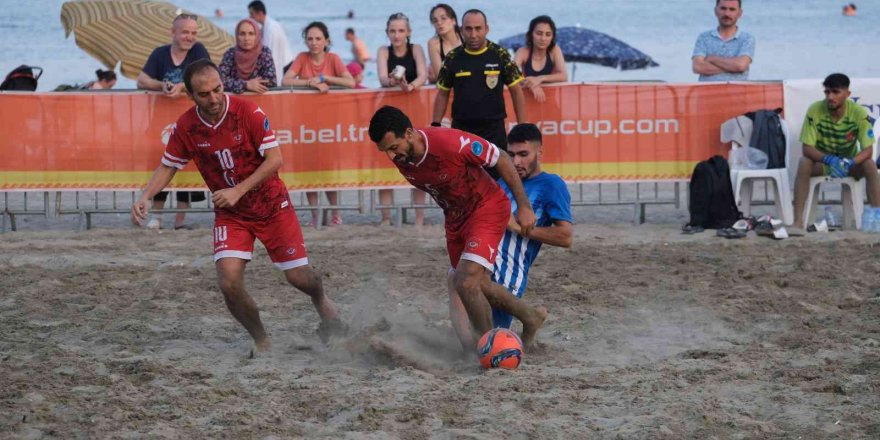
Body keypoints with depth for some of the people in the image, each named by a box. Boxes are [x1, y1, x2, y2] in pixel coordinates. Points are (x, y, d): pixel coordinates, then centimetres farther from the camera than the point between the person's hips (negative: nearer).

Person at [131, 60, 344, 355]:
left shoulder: (248, 113, -20)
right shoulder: (185, 127, -11)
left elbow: (274, 159, -19)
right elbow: (168, 166, 3)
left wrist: (238, 191, -26)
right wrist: (145, 196, -13)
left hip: (272, 206, -2)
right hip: (230, 215, 2)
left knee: (298, 277, 3)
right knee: (229, 282, -18)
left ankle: (323, 303, 41)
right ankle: (261, 342, 6)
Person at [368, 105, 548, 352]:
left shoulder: (451, 142, -32)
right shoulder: (401, 160, -11)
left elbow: (501, 160, -19)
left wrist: (524, 207, -15)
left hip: (487, 208, -8)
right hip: (455, 219, 8)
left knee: (466, 282, -21)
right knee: (479, 286, 14)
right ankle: (531, 318, 38)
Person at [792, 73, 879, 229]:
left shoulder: (859, 113, -19)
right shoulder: (814, 110, -20)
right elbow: (807, 148, -21)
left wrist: (849, 163, -41)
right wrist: (830, 160, -40)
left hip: (850, 163, 0)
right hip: (821, 161, 0)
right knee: (804, 163, -32)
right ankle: (798, 220, -35)